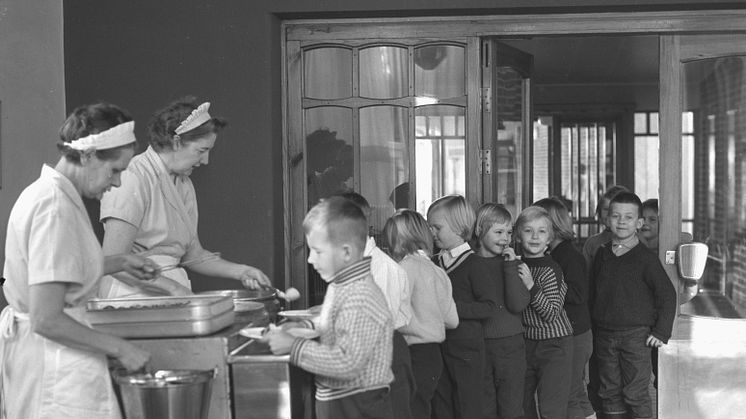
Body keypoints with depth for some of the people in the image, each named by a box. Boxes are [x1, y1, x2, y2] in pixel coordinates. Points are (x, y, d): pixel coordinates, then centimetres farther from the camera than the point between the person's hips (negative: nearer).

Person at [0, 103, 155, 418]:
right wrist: (118, 348, -17)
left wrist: (118, 263, 18)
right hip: (55, 364, -10)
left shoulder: (41, 191, 8)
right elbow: (46, 320, -24)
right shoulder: (56, 208, -21)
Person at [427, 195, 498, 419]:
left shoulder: (475, 266, -12)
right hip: (437, 347, 7)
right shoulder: (434, 263, 9)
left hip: (466, 348, -7)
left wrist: (453, 308, -23)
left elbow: (489, 306, -17)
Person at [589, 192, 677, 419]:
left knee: (635, 393, -2)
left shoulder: (646, 258, -8)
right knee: (609, 392, 11)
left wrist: (661, 332, -9)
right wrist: (595, 328, 12)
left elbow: (668, 295, -6)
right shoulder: (601, 255, 7)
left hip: (636, 335, -5)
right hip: (604, 335, 5)